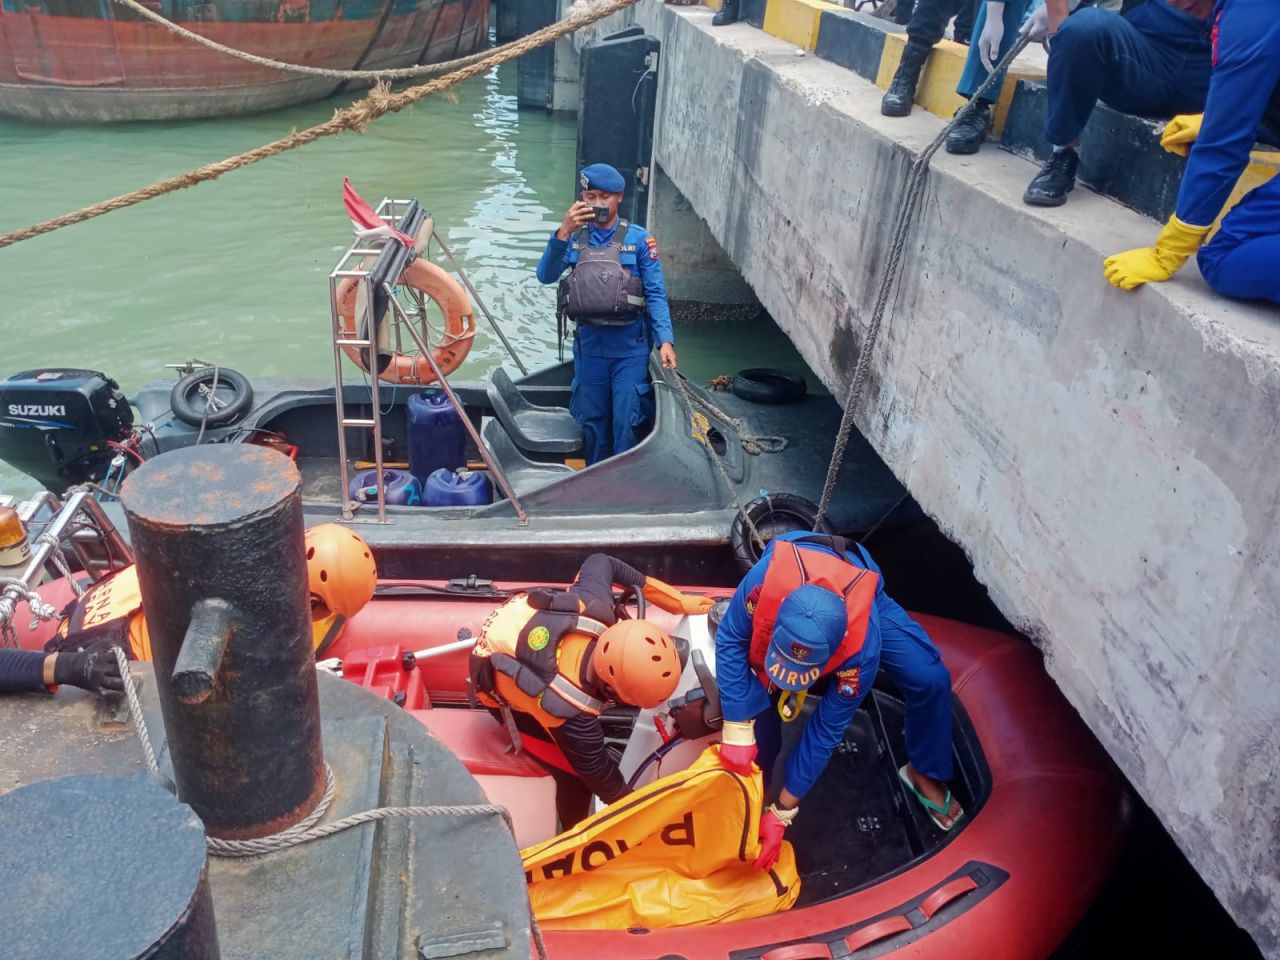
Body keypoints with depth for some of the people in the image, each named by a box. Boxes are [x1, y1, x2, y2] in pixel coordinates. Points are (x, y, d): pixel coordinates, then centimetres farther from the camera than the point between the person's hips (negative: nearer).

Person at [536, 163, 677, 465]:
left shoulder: (639, 239, -4)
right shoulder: (574, 237, 4)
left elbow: (656, 294, -7)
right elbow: (546, 276, -9)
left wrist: (665, 340, -17)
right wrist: (563, 233, -22)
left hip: (630, 347, -3)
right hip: (589, 346, 3)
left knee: (627, 423, 0)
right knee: (592, 421, 15)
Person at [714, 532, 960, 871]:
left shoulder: (862, 645, -42)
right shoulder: (764, 579, -47)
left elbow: (826, 730, -30)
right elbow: (730, 642, -29)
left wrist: (781, 814, -25)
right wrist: (738, 732, -35)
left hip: (862, 600, -1)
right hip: (789, 581, 1)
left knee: (930, 679, -17)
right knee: (758, 689, -23)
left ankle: (923, 772, 12)